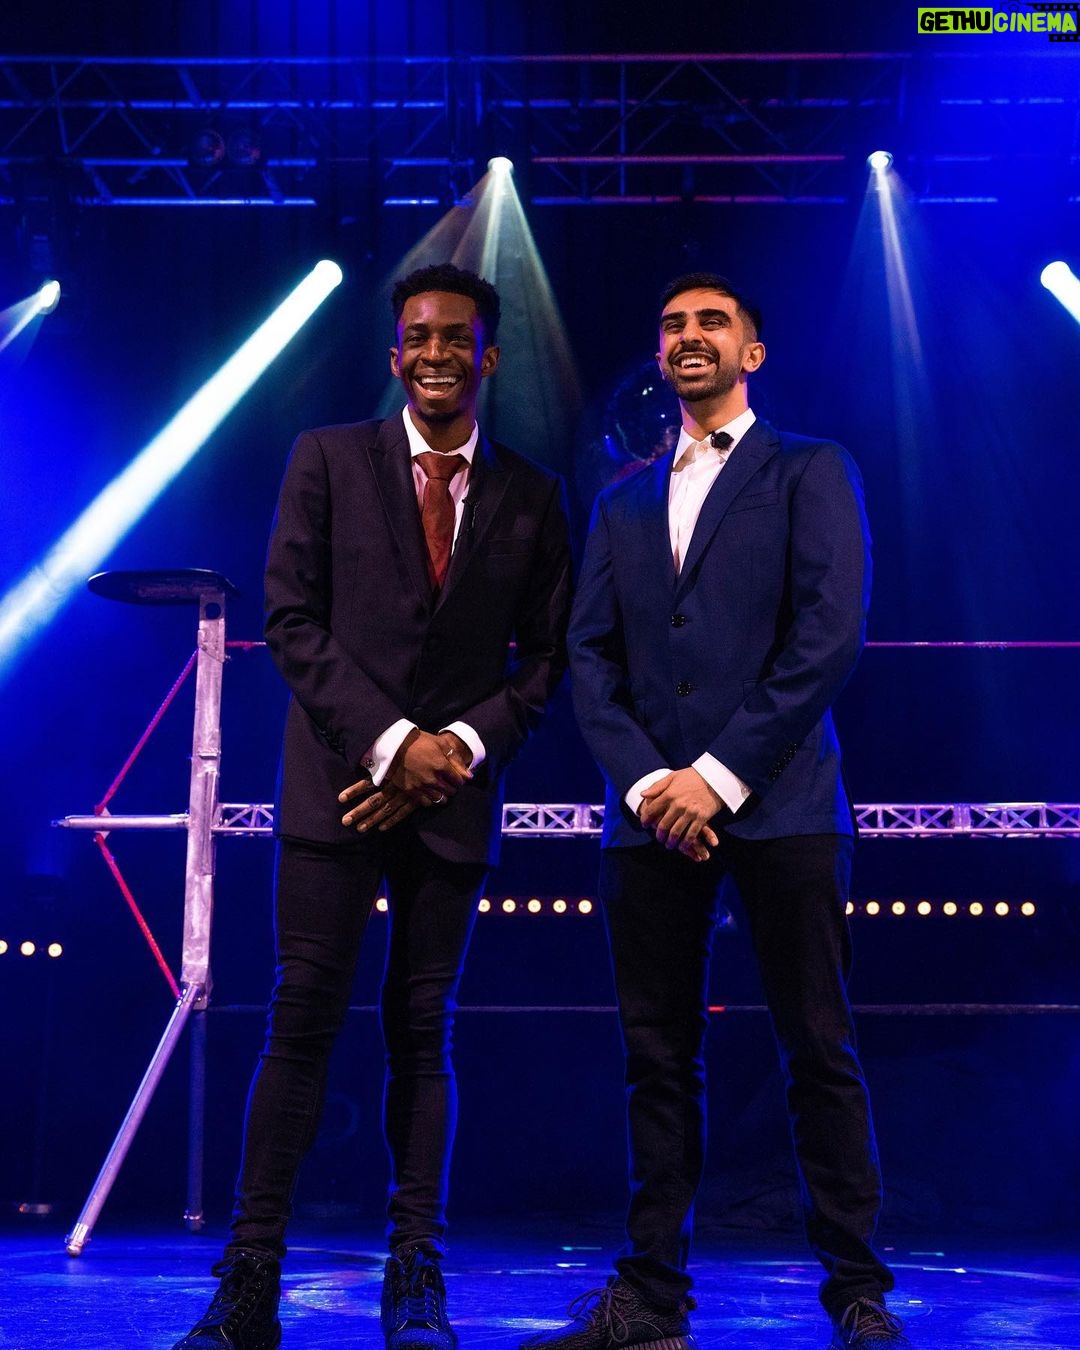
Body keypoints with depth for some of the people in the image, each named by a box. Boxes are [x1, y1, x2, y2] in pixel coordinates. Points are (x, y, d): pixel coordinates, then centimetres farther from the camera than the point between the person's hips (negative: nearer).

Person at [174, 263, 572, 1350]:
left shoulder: (531, 496, 10)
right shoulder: (327, 460, 6)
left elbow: (545, 655, 9)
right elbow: (291, 619, 0)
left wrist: (458, 750, -6)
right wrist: (389, 741, -10)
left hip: (457, 790, 2)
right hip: (338, 780, -1)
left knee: (423, 1031, 4)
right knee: (303, 1020, -4)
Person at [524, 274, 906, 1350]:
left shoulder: (811, 473, 6)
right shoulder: (621, 503, 19)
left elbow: (830, 634, -6)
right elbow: (590, 658, 11)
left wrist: (721, 775, -11)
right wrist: (644, 781, -6)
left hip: (778, 805, -4)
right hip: (651, 810, 4)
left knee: (818, 1051, 0)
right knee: (658, 1055, 5)